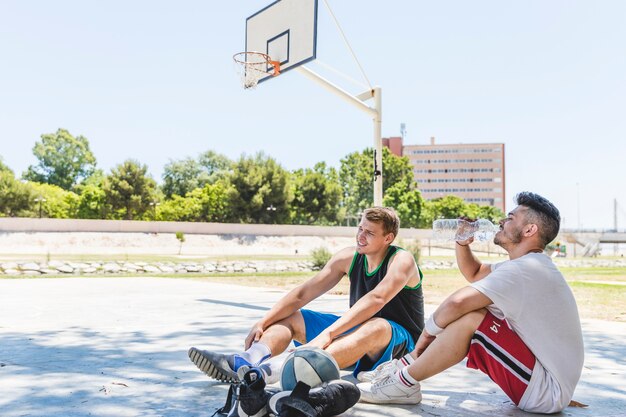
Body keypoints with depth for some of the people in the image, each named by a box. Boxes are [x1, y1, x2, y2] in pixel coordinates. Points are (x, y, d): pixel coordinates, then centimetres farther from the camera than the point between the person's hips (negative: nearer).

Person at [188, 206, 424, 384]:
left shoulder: (401, 261, -16)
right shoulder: (348, 257, 0)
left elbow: (376, 299, -35)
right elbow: (303, 293, -5)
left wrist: (326, 335, -44)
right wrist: (263, 323, -17)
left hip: (399, 344, -6)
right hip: (358, 331, 7)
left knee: (376, 327, -41)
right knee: (290, 317, -3)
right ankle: (246, 361, -35)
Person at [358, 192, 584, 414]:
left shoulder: (524, 269, -21)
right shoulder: (530, 264, 11)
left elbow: (456, 302, -30)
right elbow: (473, 273, 22)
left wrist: (428, 332, -12)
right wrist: (463, 242, 3)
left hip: (548, 390, -10)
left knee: (469, 317, -23)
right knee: (469, 310, 9)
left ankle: (404, 383, -10)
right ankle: (410, 364, 12)